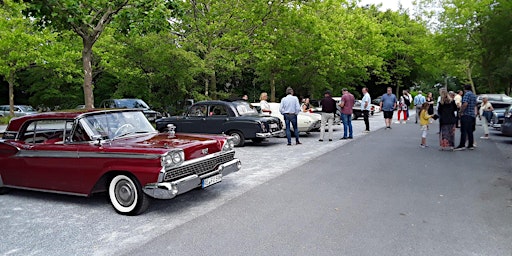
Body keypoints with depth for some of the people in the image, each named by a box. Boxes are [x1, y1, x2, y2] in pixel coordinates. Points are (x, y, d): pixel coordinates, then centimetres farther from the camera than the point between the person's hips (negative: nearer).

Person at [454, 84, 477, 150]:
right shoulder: (474, 95, 17)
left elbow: (465, 104, -24)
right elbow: (475, 105, 24)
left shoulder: (467, 94, -11)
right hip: (472, 115, 9)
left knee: (464, 131, -9)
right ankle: (470, 145, 12)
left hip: (466, 115, -9)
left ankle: (462, 145, -11)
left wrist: (461, 111, -15)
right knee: (470, 131, 11)